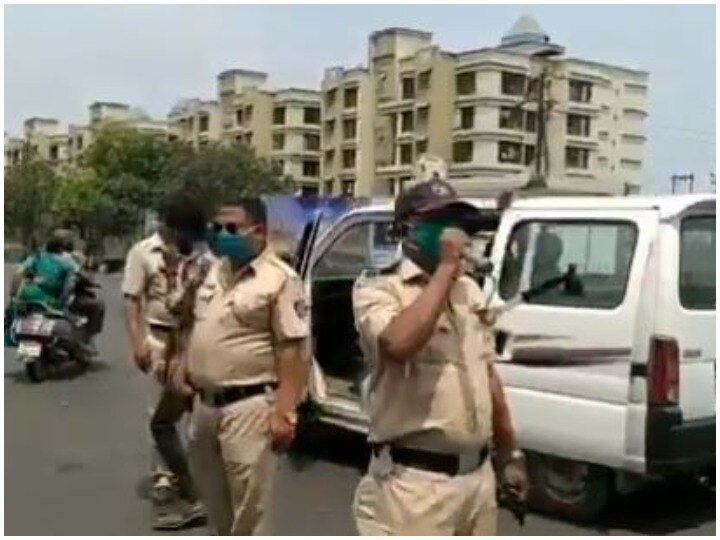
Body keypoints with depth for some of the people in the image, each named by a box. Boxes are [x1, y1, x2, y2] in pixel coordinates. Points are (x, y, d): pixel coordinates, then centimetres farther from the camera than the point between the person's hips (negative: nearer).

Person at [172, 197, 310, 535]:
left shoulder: (280, 280, -13)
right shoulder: (215, 272, 12)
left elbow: (294, 351, -17)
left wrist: (284, 413, -21)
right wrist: (184, 370, 13)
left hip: (248, 407, -8)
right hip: (204, 404, 8)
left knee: (247, 507, 1)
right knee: (213, 497, 21)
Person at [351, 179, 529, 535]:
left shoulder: (470, 290, 14)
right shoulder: (378, 289, -9)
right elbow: (399, 343, -31)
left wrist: (509, 455, 20)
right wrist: (445, 268, -20)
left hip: (478, 475, 7)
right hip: (415, 481, -7)